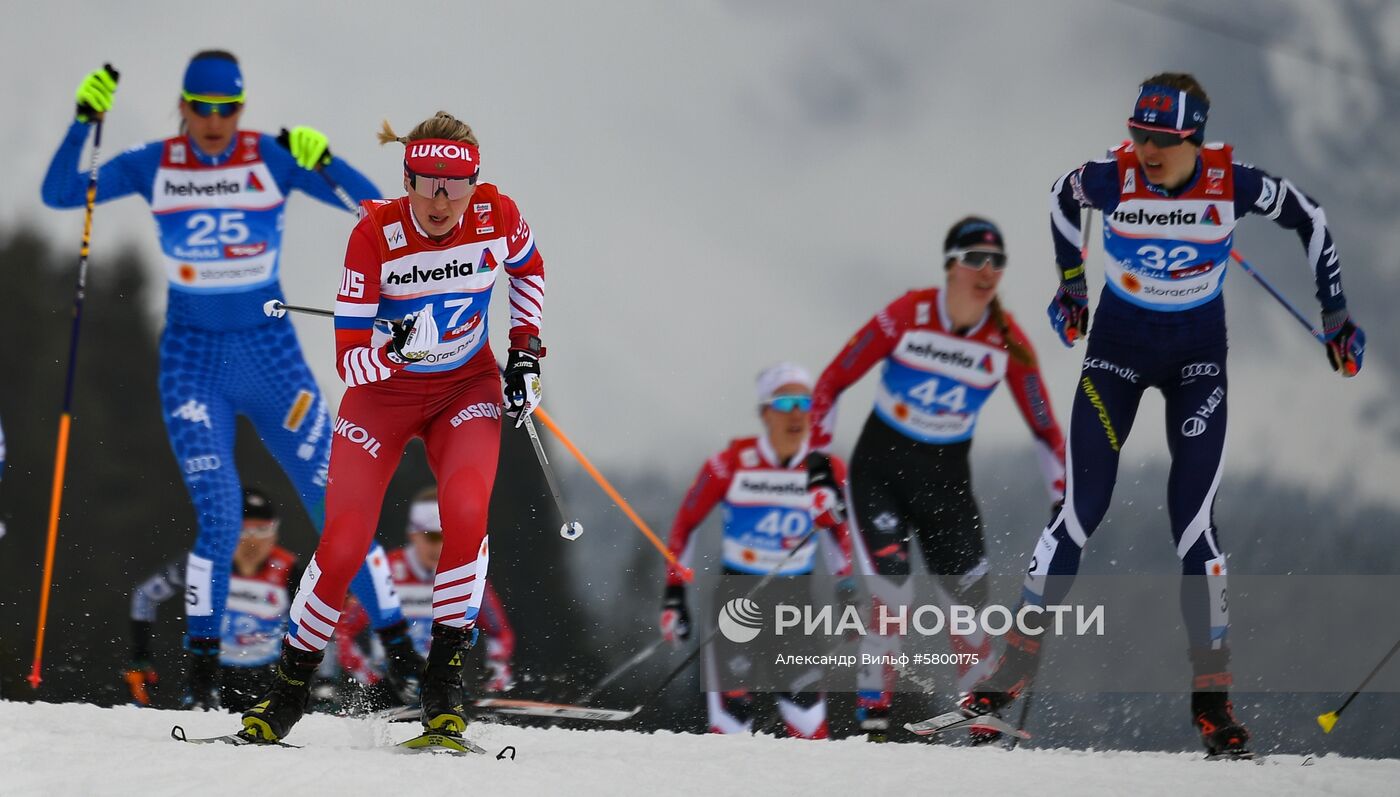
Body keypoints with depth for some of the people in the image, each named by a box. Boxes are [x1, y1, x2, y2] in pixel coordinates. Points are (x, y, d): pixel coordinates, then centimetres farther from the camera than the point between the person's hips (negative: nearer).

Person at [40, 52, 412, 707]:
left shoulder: (273, 158, -6)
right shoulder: (152, 166, -2)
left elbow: (369, 204, -11)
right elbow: (58, 193, -5)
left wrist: (322, 162, -29)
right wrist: (83, 122, -17)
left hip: (271, 357, 1)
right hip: (193, 363, 0)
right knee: (219, 519, -13)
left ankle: (395, 641, 10)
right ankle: (202, 662, 1)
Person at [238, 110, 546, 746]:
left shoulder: (497, 218, -17)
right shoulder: (376, 235, -23)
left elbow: (529, 270, 10)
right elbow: (348, 357, -23)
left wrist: (525, 353, 2)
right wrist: (390, 351, -44)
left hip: (467, 388, 1)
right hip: (384, 392, -1)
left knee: (465, 510, -27)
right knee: (344, 544, -9)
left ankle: (443, 677, -14)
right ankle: (289, 687, 13)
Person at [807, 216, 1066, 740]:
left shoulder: (1007, 342, -8)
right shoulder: (908, 316, -15)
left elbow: (1044, 427, 3)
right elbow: (833, 381, -8)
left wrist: (1063, 499, 1)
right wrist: (817, 456, -11)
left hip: (947, 481, 3)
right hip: (881, 467, -3)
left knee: (973, 603, -3)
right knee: (891, 595, -19)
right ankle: (873, 718, -11)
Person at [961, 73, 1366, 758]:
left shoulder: (1232, 183, -20)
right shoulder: (1113, 177, -20)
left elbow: (1308, 219, -1)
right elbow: (1060, 196, 5)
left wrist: (1335, 316, -1)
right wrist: (1071, 282, 9)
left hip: (1198, 355, 0)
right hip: (1117, 348, 0)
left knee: (1192, 520, -8)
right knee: (1082, 512, -5)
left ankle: (1212, 696, 0)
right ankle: (1019, 659, 10)